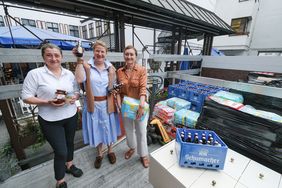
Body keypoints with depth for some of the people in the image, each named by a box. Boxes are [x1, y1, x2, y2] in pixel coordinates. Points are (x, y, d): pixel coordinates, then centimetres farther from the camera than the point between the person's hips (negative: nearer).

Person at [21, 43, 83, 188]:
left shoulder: (69, 73, 2)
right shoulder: (35, 74, -10)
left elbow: (77, 91, 9)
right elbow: (26, 97, -8)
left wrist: (75, 97, -13)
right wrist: (47, 102, -23)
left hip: (71, 116, 5)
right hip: (50, 121, -4)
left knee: (69, 143, 22)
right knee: (61, 151, 1)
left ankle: (69, 165, 51)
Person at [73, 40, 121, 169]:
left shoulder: (110, 67, 0)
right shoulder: (86, 65, -6)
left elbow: (113, 87, 4)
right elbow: (79, 79, -27)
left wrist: (112, 73, -10)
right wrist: (79, 60, -25)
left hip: (107, 104, 2)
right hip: (93, 104, -1)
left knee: (109, 128, 16)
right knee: (96, 128, 15)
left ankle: (110, 150, 42)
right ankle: (99, 153, 41)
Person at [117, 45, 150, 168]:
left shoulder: (142, 70, -10)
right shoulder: (120, 71, 1)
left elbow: (143, 88, -18)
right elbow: (119, 90, 7)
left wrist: (141, 105, -29)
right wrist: (119, 103, -3)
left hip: (139, 105, -3)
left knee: (141, 131, 10)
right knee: (128, 129, 21)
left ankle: (143, 154, 34)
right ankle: (132, 147, 49)